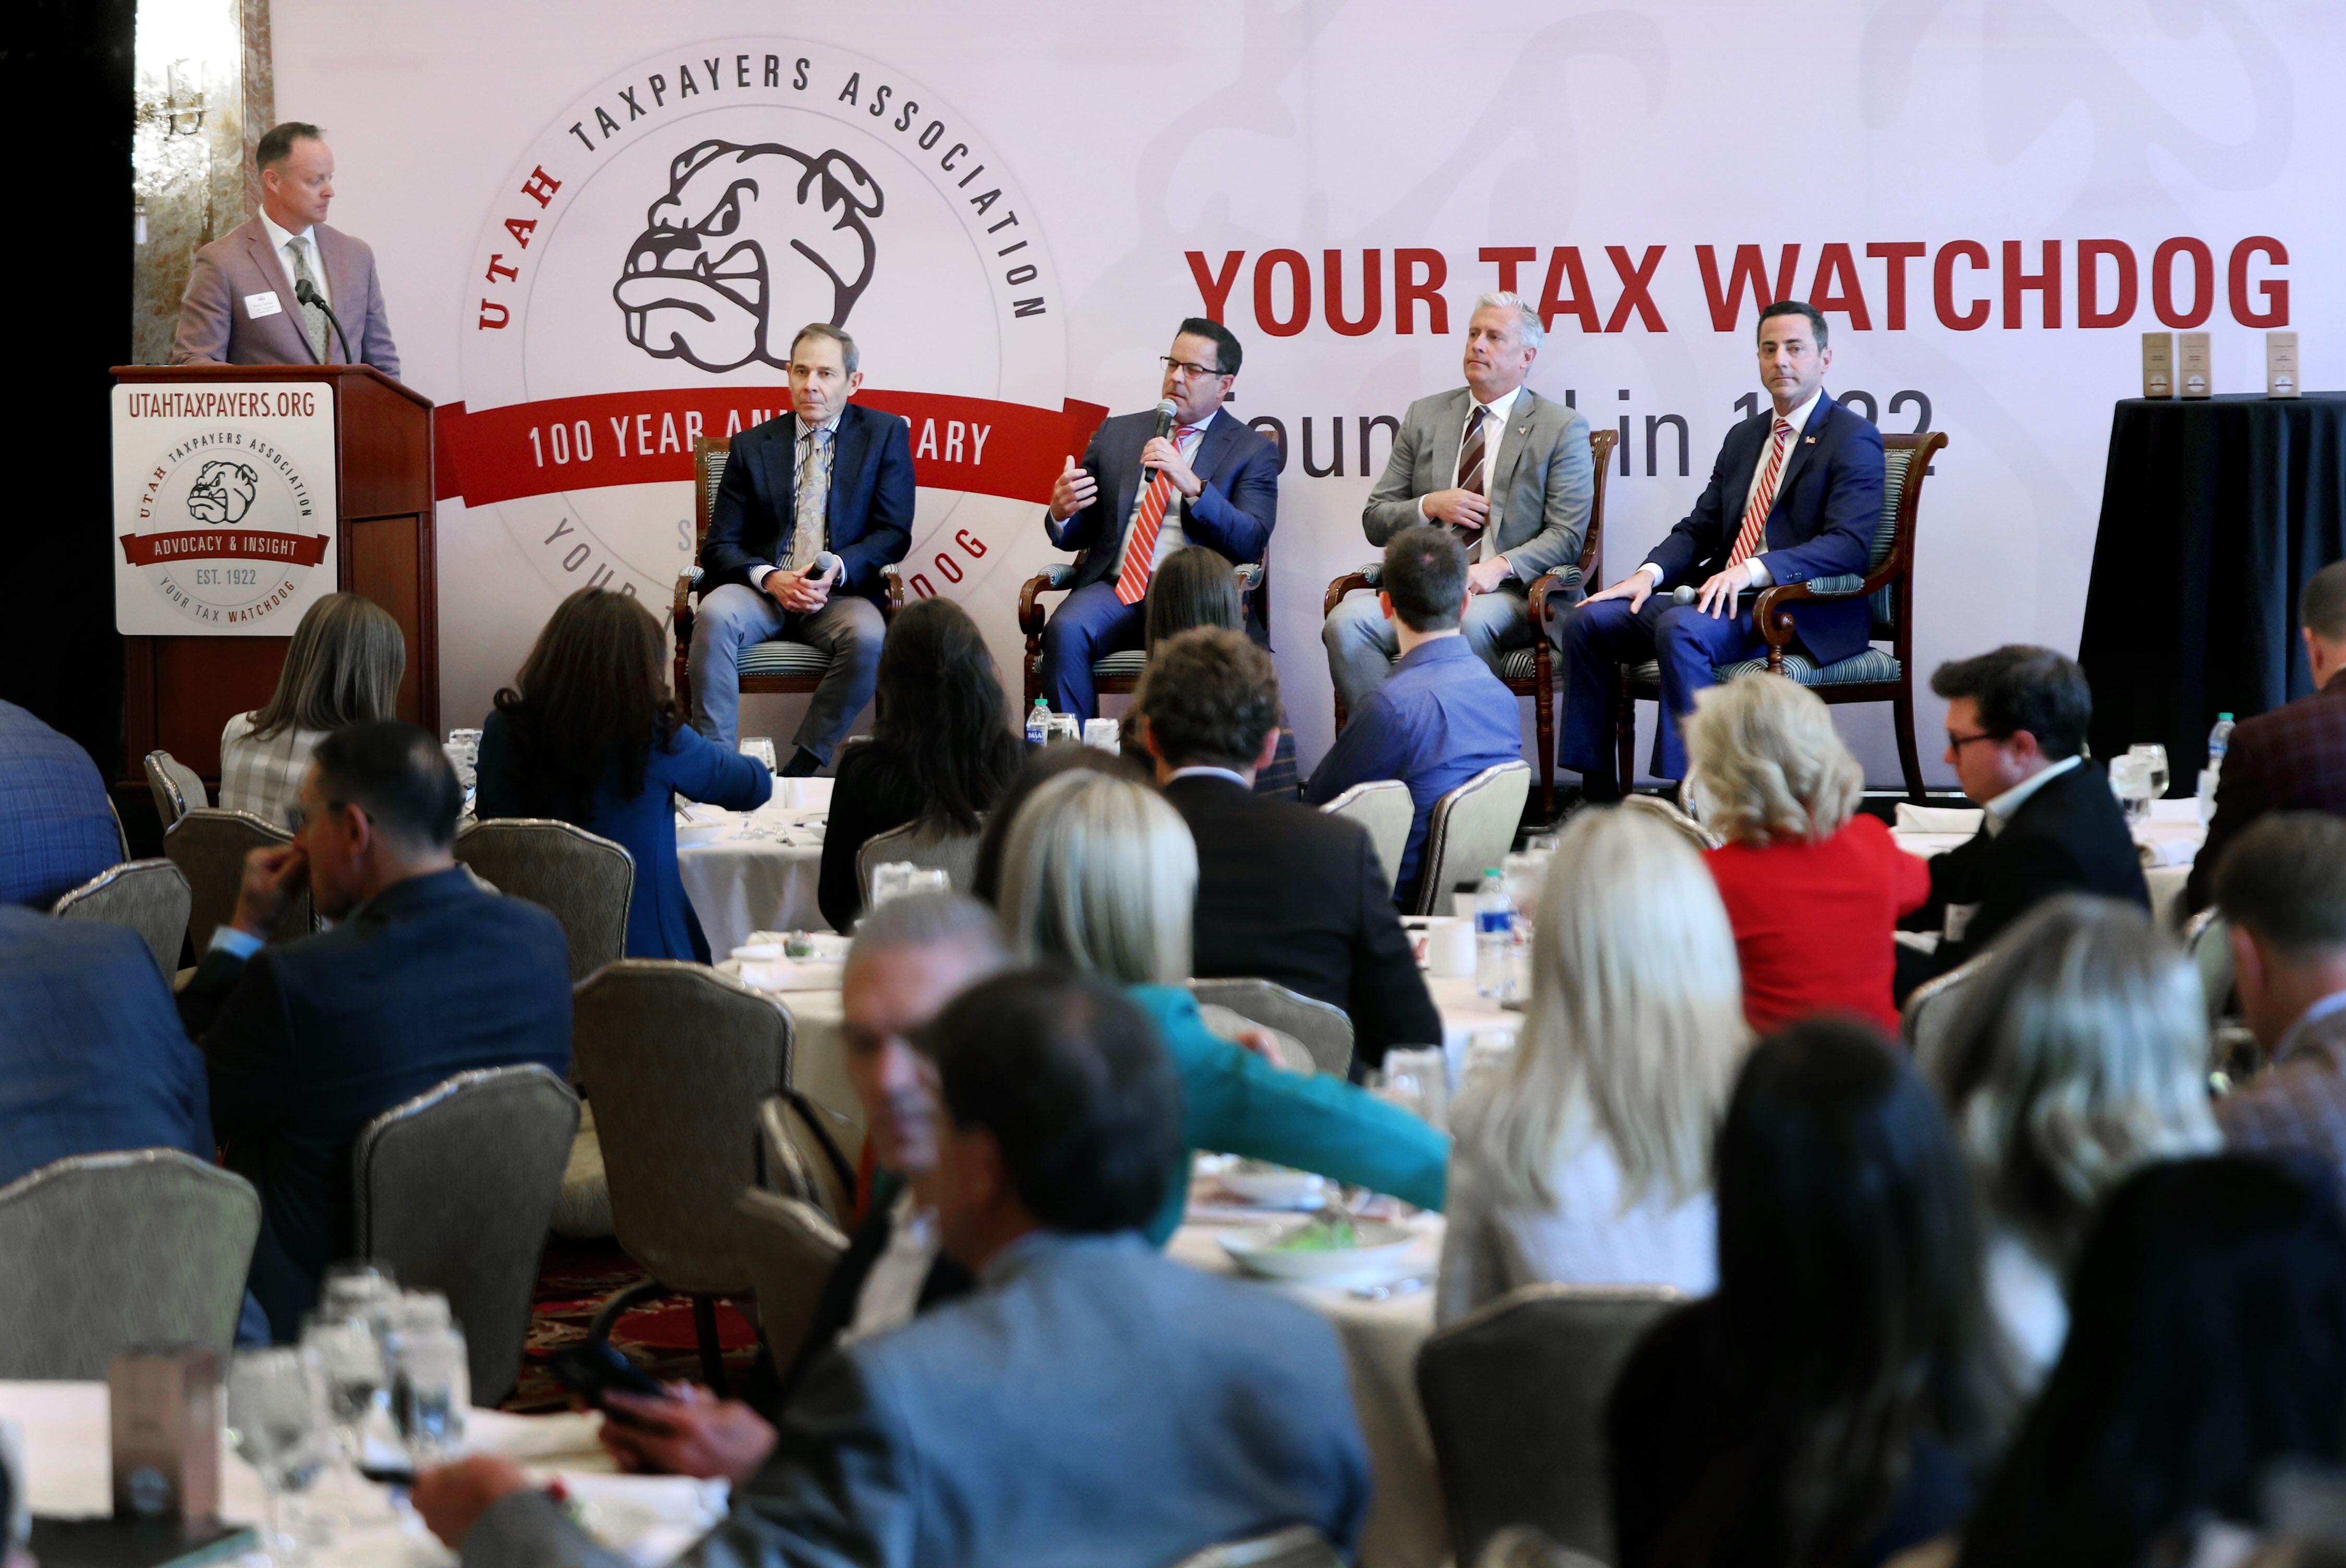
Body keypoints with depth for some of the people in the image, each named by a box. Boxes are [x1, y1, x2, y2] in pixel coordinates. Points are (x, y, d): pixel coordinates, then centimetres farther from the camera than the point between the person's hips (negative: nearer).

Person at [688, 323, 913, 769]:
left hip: (841, 594, -1)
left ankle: (803, 767, -25)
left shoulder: (885, 435, 8)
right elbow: (720, 545, 7)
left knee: (867, 637, -35)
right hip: (762, 588, 1)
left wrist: (838, 569, -17)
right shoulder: (752, 445, 12)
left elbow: (894, 533, 2)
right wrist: (768, 578, -15)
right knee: (716, 613, -32)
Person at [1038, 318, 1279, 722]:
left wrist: (1192, 485, -18)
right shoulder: (1116, 433, 21)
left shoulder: (1252, 450, 10)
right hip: (1115, 586, 3)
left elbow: (1251, 543, -5)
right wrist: (1061, 513, -5)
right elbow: (1077, 534, 20)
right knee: (1065, 630, -30)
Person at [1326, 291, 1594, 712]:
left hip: (1509, 592, -3)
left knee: (1470, 623, -39)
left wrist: (1499, 567, -18)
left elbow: (1566, 534, -1)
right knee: (1346, 623, -27)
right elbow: (1375, 522, 17)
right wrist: (1430, 506, -4)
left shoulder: (1562, 428, 7)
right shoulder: (1425, 416, 17)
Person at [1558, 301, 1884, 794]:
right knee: (1589, 620, -8)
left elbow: (1849, 544, -16)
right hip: (1722, 597, 8)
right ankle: (1598, 786, -6)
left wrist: (1753, 570, -27)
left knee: (1680, 628, -34)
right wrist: (1650, 573, -4)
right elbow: (1699, 527, 18)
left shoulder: (1853, 438, -3)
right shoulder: (1743, 437, 22)